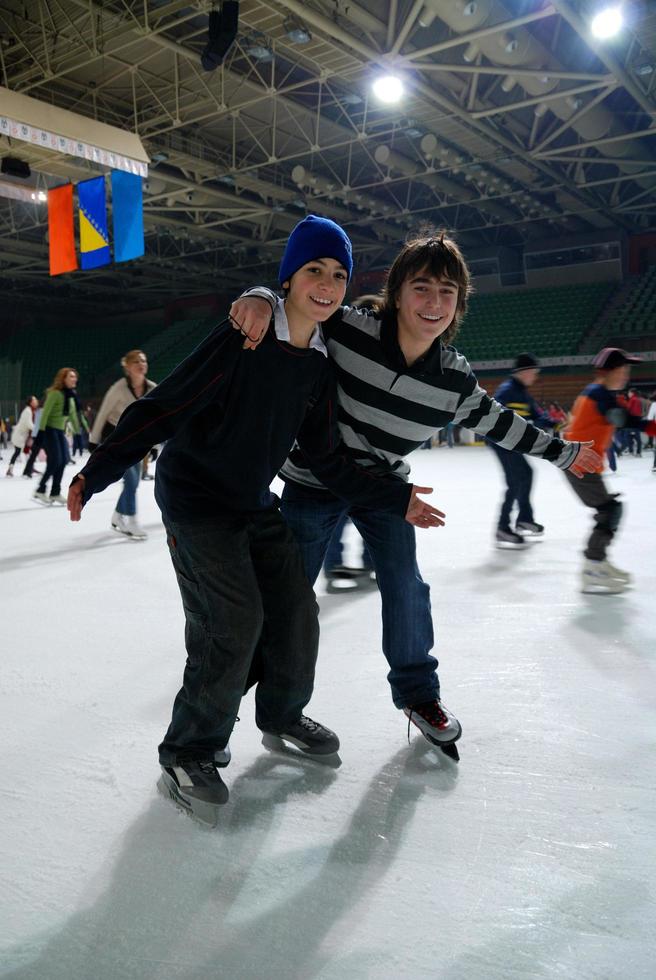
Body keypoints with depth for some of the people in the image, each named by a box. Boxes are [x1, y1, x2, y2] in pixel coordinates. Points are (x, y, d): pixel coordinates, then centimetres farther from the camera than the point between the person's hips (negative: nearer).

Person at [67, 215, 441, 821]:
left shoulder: (318, 367, 3)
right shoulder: (244, 340, -18)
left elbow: (326, 459, 6)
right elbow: (163, 407, -19)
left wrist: (395, 499, 4)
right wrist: (97, 471, -23)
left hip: (256, 504, 7)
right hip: (195, 501, -7)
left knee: (297, 611, 7)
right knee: (235, 621, -14)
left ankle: (281, 714, 32)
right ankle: (189, 753, 6)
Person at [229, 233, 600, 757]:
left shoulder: (456, 377, -14)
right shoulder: (346, 329, -25)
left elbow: (494, 420, 5)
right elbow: (291, 294, -14)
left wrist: (562, 451, 15)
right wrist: (261, 299, -40)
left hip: (383, 484, 3)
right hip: (313, 482, -2)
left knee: (406, 588, 3)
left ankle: (417, 691, 28)